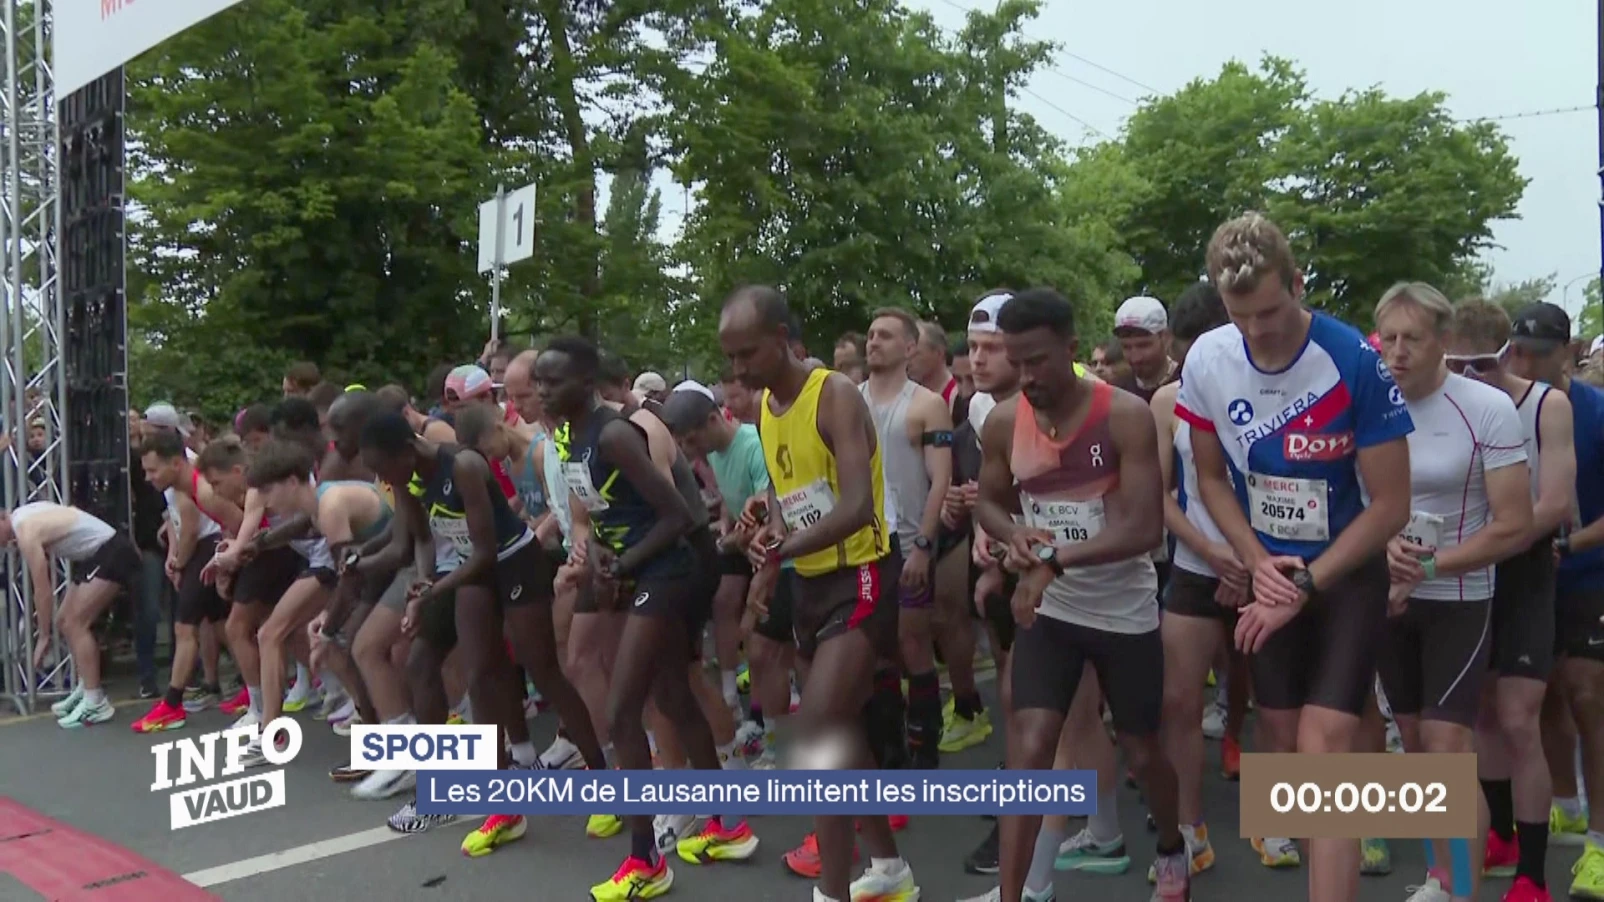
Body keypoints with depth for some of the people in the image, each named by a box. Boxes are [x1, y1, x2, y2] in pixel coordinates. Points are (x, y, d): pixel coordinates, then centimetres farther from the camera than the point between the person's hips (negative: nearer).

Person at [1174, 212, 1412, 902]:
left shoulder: (1356, 362, -21)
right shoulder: (1207, 361, -10)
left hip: (1345, 573, -4)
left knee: (1322, 749, -13)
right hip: (1268, 572, 4)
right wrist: (1259, 565, -9)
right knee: (1282, 742, 13)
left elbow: (1390, 504, -14)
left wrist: (1305, 588, -16)